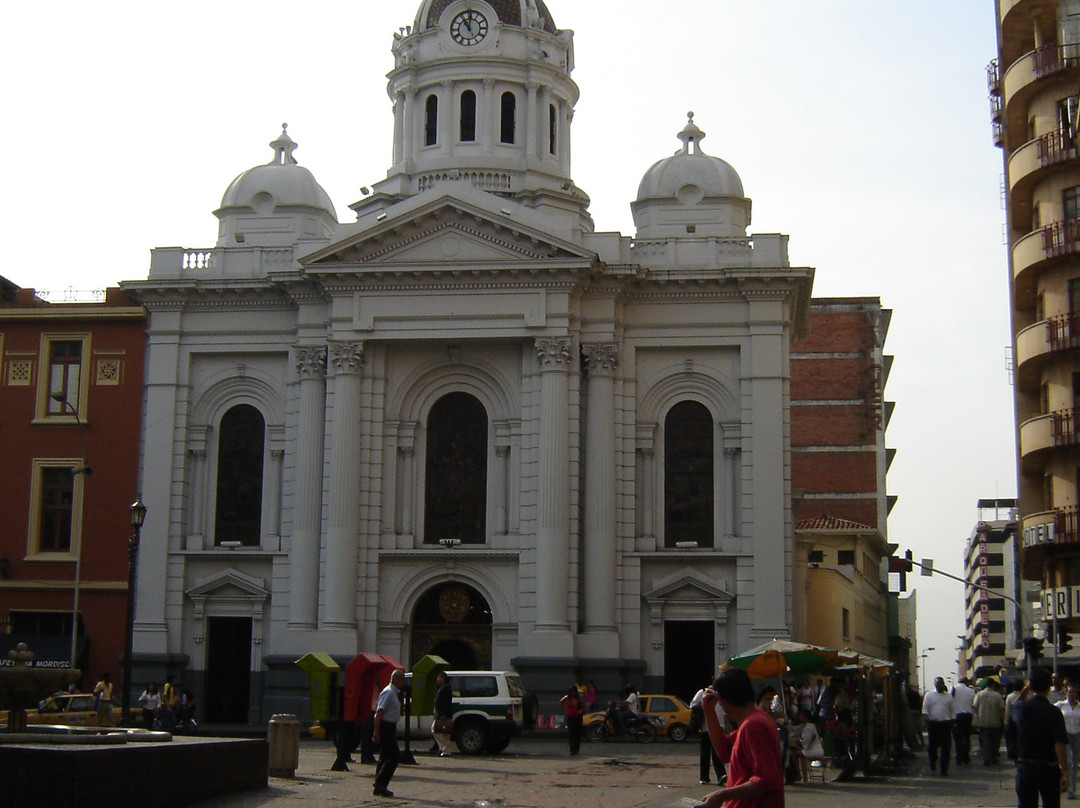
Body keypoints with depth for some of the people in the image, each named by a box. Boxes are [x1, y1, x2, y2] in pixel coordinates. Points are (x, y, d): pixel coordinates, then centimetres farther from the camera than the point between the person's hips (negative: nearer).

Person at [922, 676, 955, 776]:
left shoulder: (948, 696, 13)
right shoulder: (929, 695, 7)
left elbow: (952, 711, 15)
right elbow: (925, 709, 1)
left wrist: (952, 721, 7)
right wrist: (926, 717, -16)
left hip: (946, 723, 1)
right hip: (933, 723, -1)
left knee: (946, 748, -3)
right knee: (932, 745, 2)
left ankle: (944, 769, 0)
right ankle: (933, 762, 32)